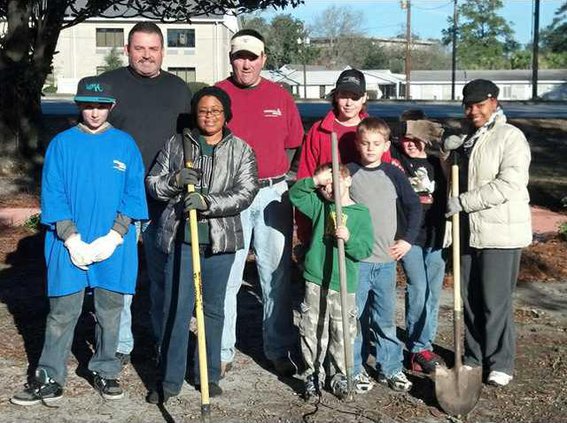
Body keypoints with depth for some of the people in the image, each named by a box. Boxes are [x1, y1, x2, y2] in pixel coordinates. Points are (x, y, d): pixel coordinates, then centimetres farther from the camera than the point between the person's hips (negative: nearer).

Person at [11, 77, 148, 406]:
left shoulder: (125, 144, 4)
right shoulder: (62, 144, 3)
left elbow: (133, 195, 1)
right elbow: (53, 195, 0)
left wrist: (113, 237, -10)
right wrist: (73, 240, -10)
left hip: (114, 246, 1)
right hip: (69, 245, 0)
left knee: (110, 311, 9)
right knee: (62, 312, 2)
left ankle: (105, 372, 23)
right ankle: (50, 378, 11)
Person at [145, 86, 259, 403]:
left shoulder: (241, 150, 4)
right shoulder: (176, 145, 7)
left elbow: (245, 193, -7)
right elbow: (153, 184, 9)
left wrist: (209, 202, -21)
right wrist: (175, 180, -12)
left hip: (220, 241, 1)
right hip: (181, 238, 0)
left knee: (214, 309, 12)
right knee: (177, 309, -1)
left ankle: (209, 375, 25)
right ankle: (170, 380, 8)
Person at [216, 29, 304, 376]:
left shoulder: (281, 97, 8)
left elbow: (293, 145, 14)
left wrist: (276, 176, 6)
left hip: (273, 194, 2)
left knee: (278, 275, 6)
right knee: (226, 276, 1)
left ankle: (280, 350, 16)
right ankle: (222, 351, 13)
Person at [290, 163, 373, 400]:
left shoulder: (361, 213, -1)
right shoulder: (320, 205, 7)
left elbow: (365, 250, -5)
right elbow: (294, 194, 0)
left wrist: (349, 238, -22)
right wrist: (314, 181, -12)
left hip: (344, 285, -2)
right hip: (315, 282, 2)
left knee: (342, 334, 6)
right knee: (312, 331, 7)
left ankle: (339, 375, 21)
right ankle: (313, 374, 20)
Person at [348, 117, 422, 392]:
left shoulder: (393, 174, 4)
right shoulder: (348, 172, 0)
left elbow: (414, 206, 9)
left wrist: (408, 239, 3)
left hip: (386, 259, 2)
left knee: (386, 317, 9)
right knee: (354, 316, 3)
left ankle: (390, 368, 19)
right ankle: (353, 370, 14)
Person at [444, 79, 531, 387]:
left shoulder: (510, 137, -9)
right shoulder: (465, 138, 16)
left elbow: (509, 184, -21)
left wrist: (463, 202, -20)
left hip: (500, 233, -7)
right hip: (468, 231, 7)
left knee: (496, 301, -2)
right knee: (470, 298, 12)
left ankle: (500, 363, 13)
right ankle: (474, 357, 25)